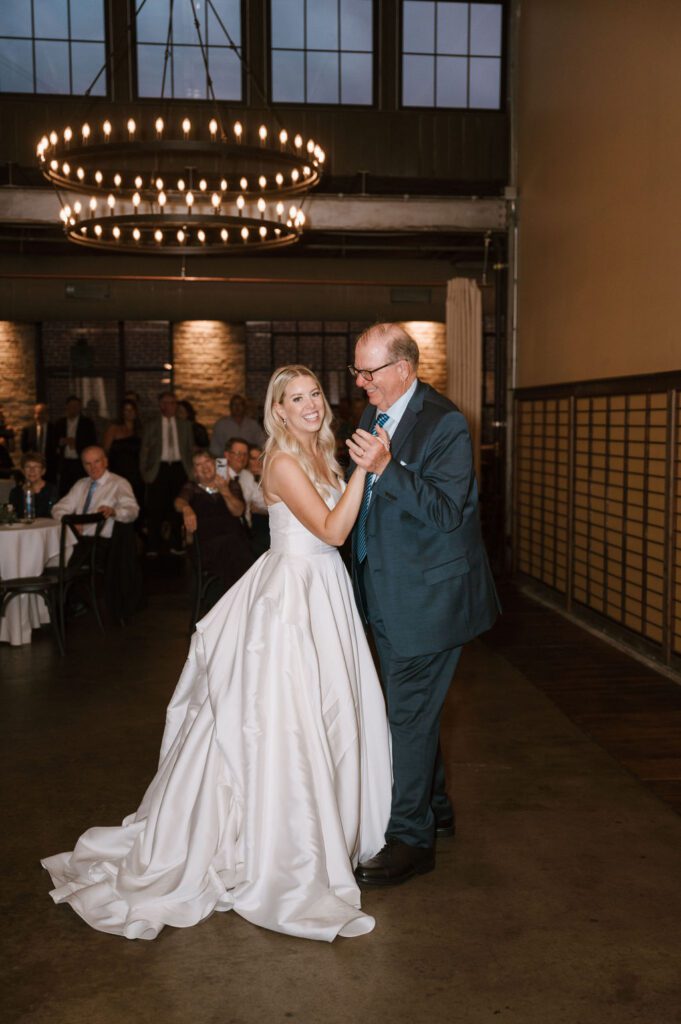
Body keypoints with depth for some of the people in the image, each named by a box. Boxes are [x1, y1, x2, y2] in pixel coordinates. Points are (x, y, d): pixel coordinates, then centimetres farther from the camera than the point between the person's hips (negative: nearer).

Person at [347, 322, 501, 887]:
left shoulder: (445, 424, -18)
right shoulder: (374, 415, 7)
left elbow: (447, 511, -26)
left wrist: (386, 466, -33)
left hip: (429, 596, -9)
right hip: (390, 593, 9)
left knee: (410, 714, -1)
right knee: (412, 708, 20)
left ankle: (412, 839, 16)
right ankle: (434, 807, 40)